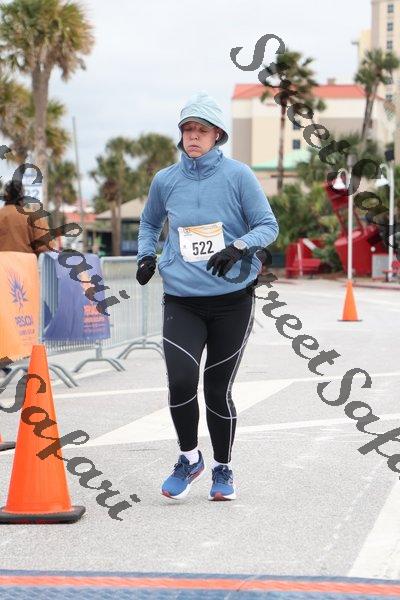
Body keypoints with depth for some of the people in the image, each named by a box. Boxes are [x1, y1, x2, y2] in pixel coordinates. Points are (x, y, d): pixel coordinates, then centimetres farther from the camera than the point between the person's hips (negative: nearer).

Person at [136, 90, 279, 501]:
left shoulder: (237, 175, -3)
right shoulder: (165, 180, 6)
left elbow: (268, 225, -2)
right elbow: (149, 223, 25)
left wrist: (238, 248, -19)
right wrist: (146, 255, 7)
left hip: (233, 300, -1)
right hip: (181, 301, 2)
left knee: (218, 389, 4)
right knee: (181, 381, -15)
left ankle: (223, 469, 25)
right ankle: (189, 459, 10)